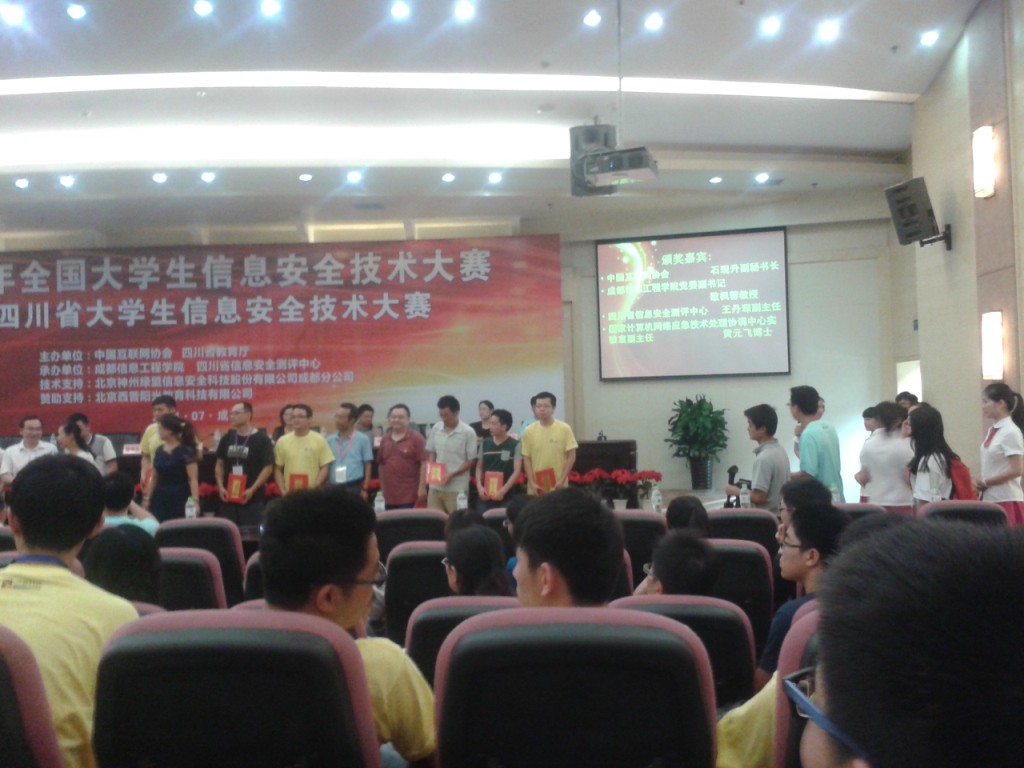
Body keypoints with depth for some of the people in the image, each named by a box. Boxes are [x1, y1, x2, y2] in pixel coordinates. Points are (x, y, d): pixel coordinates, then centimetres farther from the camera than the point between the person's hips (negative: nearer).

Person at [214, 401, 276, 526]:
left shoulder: (261, 439, -6)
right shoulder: (227, 438, 9)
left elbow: (268, 467, -9)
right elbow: (219, 464, 16)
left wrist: (252, 489, -16)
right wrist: (221, 487, 2)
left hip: (253, 498, -5)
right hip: (228, 497, 5)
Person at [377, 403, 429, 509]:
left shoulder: (416, 438, -5)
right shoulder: (384, 440, 11)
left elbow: (424, 463, -10)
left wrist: (422, 487, -15)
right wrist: (382, 487, 17)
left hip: (410, 496, -5)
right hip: (390, 496, 6)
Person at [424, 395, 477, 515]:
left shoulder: (468, 432, -9)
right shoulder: (435, 429, 5)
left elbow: (471, 461, -7)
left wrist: (452, 474, -16)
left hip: (457, 488, -4)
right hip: (435, 486, 4)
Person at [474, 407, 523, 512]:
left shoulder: (515, 445, -3)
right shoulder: (485, 443, 8)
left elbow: (517, 471, -8)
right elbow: (479, 467, 15)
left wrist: (502, 491, -15)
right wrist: (479, 486, -2)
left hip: (506, 496, -3)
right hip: (485, 495, 4)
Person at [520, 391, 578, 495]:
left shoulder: (564, 429, -5)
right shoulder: (529, 431, 0)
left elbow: (571, 456, -3)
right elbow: (526, 459, 3)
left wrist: (562, 481, -10)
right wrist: (532, 483, -5)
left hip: (558, 486, -2)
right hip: (536, 487, 2)